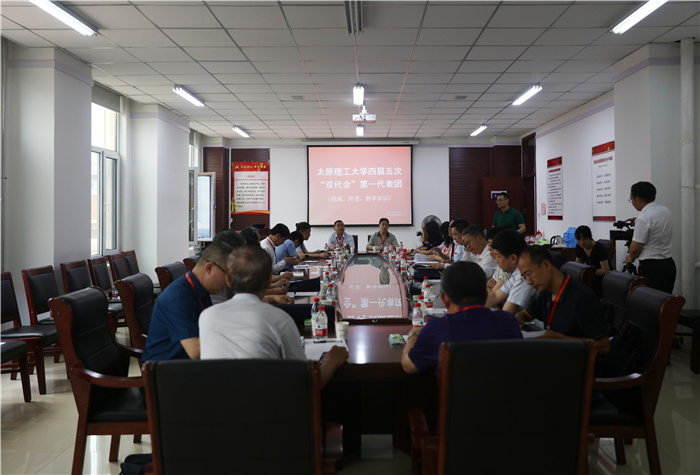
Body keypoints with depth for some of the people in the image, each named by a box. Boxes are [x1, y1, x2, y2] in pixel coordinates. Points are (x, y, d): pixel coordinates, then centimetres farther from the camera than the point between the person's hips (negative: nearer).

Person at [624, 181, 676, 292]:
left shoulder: (643, 219, -18)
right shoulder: (666, 211, 7)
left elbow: (635, 249, -13)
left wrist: (631, 258, 6)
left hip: (651, 267, -8)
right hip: (669, 263, 8)